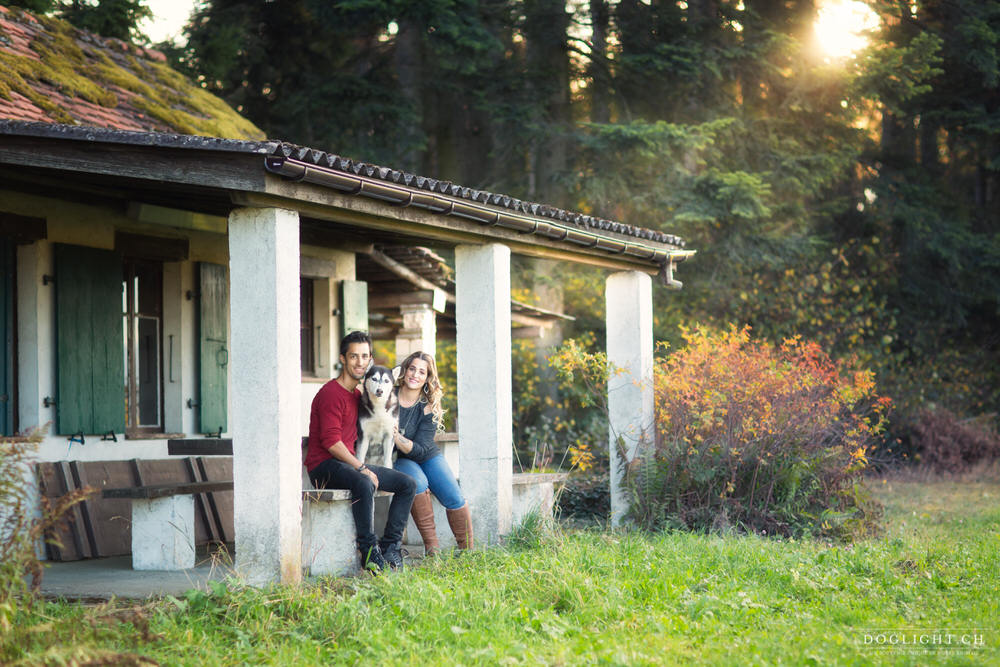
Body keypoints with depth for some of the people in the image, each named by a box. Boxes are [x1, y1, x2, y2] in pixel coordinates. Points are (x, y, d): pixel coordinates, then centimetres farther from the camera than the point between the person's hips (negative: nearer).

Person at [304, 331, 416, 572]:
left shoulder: (357, 393, 17)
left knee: (407, 483, -1)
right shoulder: (331, 393, -12)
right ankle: (369, 551, -31)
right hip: (324, 466, -9)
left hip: (349, 463, 9)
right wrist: (362, 468, -20)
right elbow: (331, 441, -20)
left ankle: (390, 547, -5)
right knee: (364, 484, -39)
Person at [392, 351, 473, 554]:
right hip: (398, 460, -2)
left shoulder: (429, 408, -8)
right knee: (418, 481, -34)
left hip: (427, 456, 2)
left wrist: (396, 436, -32)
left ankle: (467, 551, 0)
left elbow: (420, 450, -15)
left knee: (454, 498, -17)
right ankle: (432, 547, -27)